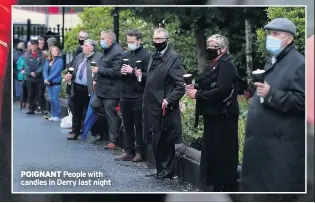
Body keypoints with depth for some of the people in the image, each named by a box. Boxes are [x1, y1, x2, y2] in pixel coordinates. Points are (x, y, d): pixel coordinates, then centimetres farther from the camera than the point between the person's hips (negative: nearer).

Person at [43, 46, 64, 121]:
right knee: (51, 99, 8)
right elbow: (45, 71, 8)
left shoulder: (59, 60, -5)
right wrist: (45, 79, -10)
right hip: (49, 83, 5)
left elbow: (56, 72, -13)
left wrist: (48, 79, -14)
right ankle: (53, 115, 15)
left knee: (55, 99, -7)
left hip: (56, 83, -5)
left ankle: (57, 116, -1)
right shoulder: (48, 61, 12)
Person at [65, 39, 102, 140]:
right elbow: (74, 70, 22)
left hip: (90, 90, -7)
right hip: (77, 88, 7)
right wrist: (70, 76, 3)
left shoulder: (99, 57, -10)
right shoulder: (79, 57, 14)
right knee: (77, 112, 13)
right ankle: (75, 132, 23)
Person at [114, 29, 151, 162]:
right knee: (127, 126, 9)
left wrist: (133, 71, -19)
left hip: (138, 97, -6)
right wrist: (122, 72, 0)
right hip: (125, 96, 6)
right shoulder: (127, 55, 13)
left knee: (139, 126, 1)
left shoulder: (146, 56, -7)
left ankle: (139, 152, 9)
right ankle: (129, 151, 15)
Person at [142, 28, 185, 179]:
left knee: (165, 141, 1)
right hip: (152, 107, 8)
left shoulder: (174, 58, -11)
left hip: (164, 108, -8)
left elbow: (180, 85, -16)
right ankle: (160, 170, 24)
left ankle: (167, 171, 12)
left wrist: (169, 100, -23)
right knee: (155, 141, 13)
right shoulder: (154, 57, 14)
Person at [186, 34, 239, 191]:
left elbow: (221, 90, -26)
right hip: (213, 115, 10)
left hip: (223, 117, -10)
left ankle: (226, 189, 2)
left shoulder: (226, 66, -15)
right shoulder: (213, 65, 16)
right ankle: (217, 186, 22)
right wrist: (195, 87, 1)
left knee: (223, 153, -5)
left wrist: (197, 94, -19)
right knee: (212, 152, 14)